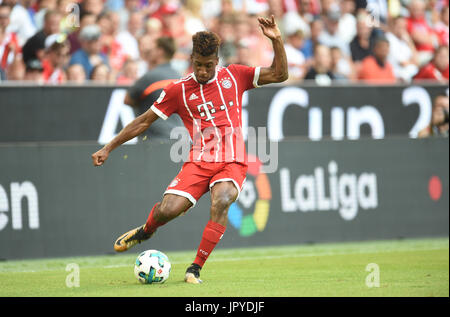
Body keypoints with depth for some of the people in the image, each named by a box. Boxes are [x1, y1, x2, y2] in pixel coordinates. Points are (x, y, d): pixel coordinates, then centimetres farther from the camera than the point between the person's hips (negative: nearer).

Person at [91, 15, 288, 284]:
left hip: (232, 163, -1)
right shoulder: (178, 91, 5)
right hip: (198, 162, 1)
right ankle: (146, 230, 22)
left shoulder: (234, 76, 7)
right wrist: (108, 148, 10)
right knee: (167, 210, -19)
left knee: (221, 201, -33)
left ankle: (196, 269, -21)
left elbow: (279, 74, 6)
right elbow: (144, 121, 12)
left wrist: (277, 40, -8)